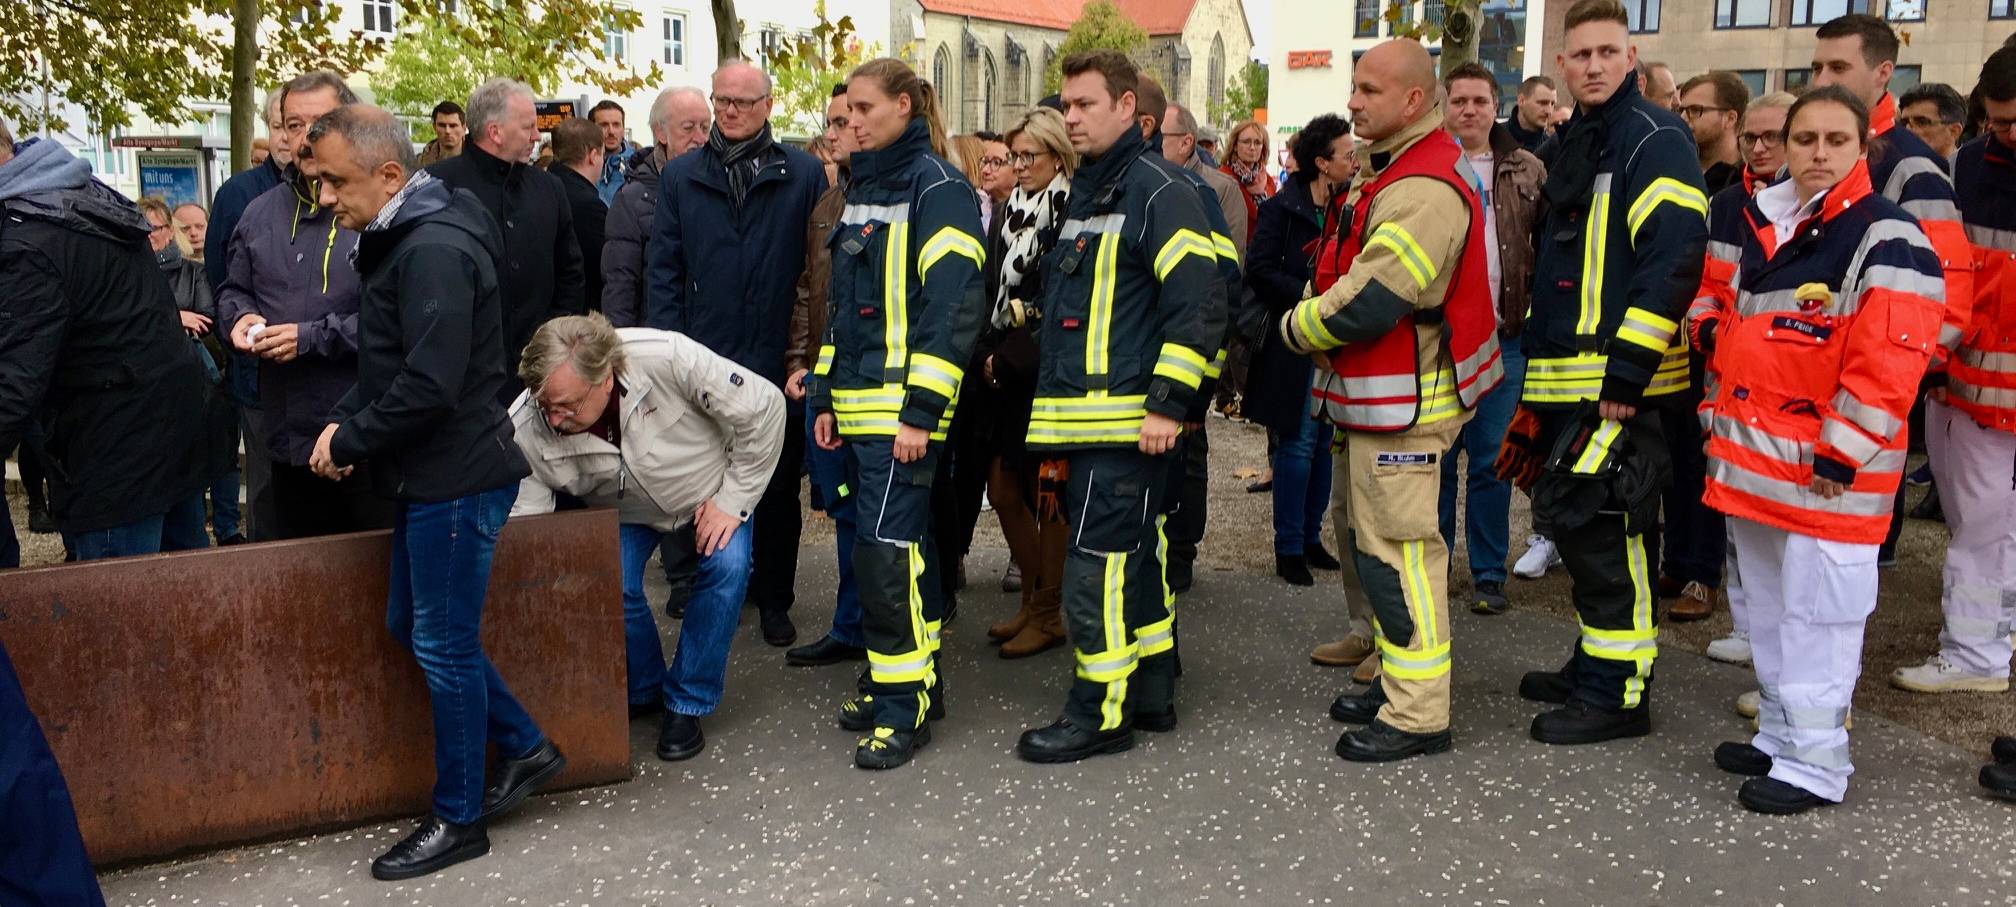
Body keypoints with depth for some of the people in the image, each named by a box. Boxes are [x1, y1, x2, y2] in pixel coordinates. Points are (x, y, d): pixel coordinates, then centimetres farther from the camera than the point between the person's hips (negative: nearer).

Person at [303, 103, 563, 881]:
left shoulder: (436, 249, -21)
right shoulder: (400, 239, 11)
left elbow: (429, 386, -27)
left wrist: (349, 441, -14)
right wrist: (344, 419, 3)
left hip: (457, 477, -10)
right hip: (430, 473, 10)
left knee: (443, 644, 1)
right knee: (410, 627, 18)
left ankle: (459, 819, 17)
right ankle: (524, 747, 30)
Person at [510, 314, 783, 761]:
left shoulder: (667, 357, -39)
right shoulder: (523, 427, -31)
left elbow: (764, 407, -27)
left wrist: (733, 500, -22)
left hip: (707, 493, -1)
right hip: (623, 514, 1)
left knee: (727, 564, -27)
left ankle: (687, 703, -8)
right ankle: (642, 692, 6)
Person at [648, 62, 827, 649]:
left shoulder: (802, 174, 1)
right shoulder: (681, 176, 8)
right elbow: (664, 270, 6)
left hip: (776, 362, -1)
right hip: (702, 361, 2)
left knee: (778, 489, 9)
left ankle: (773, 600, 23)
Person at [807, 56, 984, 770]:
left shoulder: (937, 189, -9)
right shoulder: (863, 188, 17)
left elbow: (951, 306, -17)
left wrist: (921, 411, -20)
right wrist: (827, 398, 17)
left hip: (903, 406, -8)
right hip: (859, 407, 8)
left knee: (886, 550, -10)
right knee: (906, 544, 14)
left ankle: (904, 707, 0)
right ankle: (916, 679, 24)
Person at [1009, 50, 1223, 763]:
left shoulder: (1158, 191, -10)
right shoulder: (1085, 193, 19)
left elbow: (1200, 302, -17)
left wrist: (1168, 403, -20)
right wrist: (1056, 413, 25)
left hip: (1128, 419, -9)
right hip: (1087, 418, 9)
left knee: (1097, 564, -7)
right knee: (1136, 556, 15)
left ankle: (1100, 713, 4)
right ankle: (1150, 693, 26)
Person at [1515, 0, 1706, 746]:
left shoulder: (1654, 138, -9)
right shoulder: (1575, 143, 19)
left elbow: (1673, 257, -19)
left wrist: (1626, 373, -22)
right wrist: (1540, 362, 21)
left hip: (1618, 381, -9)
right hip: (1567, 378, 9)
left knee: (1606, 529, -7)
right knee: (1576, 523, 15)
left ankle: (1619, 692, 3)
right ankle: (1595, 665, 27)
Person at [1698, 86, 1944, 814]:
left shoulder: (1887, 240, -11)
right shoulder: (1763, 228, 13)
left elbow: (1884, 369, -19)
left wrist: (1839, 459, -19)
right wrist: (1724, 429, 17)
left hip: (1825, 474, -8)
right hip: (1754, 461, 8)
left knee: (1816, 617, -1)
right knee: (1768, 609, 17)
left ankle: (1817, 761, 11)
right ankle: (1781, 734, 32)